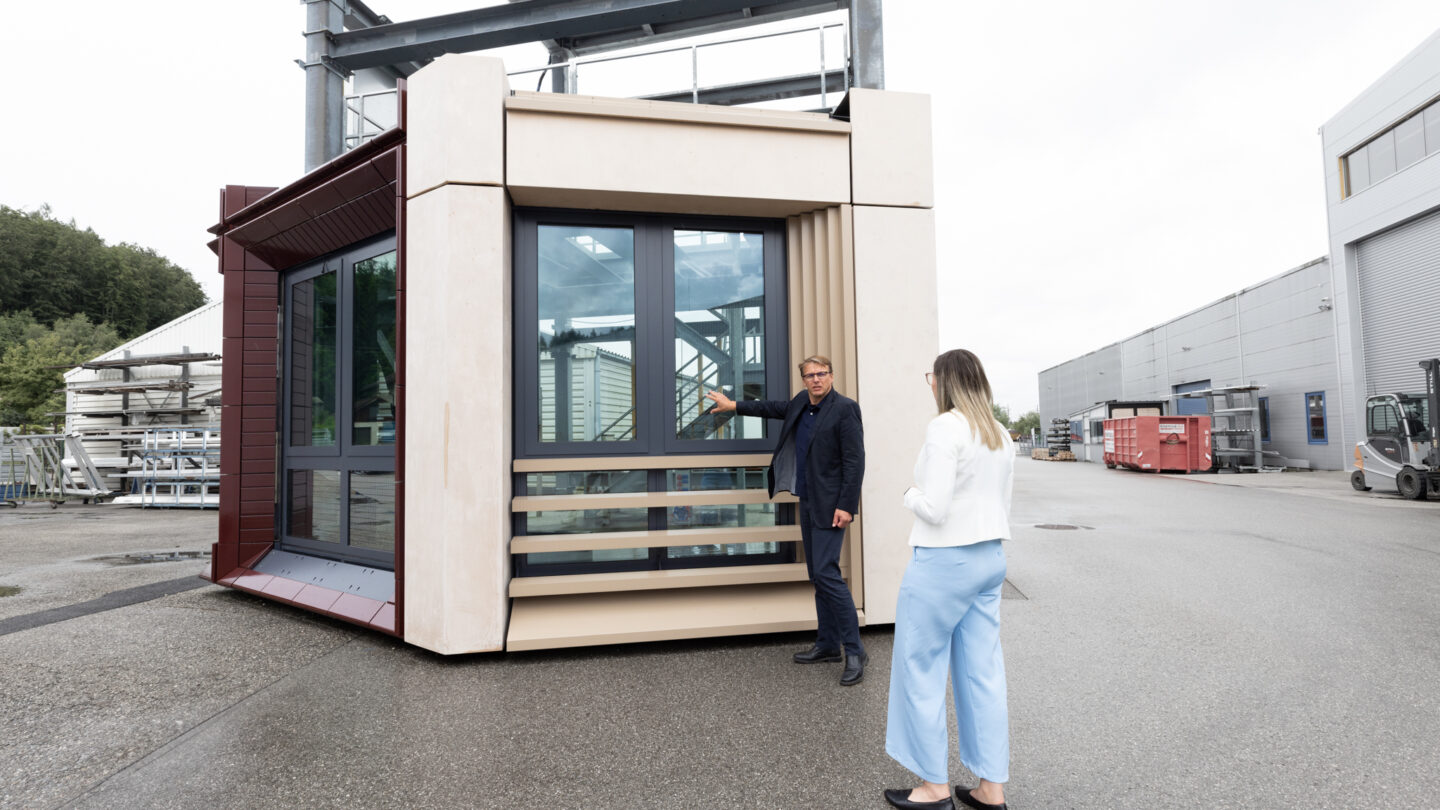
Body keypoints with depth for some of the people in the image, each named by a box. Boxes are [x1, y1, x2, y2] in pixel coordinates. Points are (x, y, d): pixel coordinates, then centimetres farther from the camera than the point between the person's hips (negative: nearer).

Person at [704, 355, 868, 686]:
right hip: (807, 502, 9)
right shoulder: (802, 402, 10)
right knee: (817, 575, 13)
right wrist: (733, 405, 34)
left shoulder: (844, 408, -13)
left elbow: (855, 460, -17)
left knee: (826, 572, -14)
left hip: (829, 505, -8)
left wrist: (846, 506, -21)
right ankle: (827, 645, 23)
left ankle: (854, 652, -4)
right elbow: (775, 408, 29)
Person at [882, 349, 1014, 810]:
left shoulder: (945, 429, -17)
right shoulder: (1001, 436, 9)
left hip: (943, 562, -8)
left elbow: (934, 509, -22)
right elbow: (1001, 507, 14)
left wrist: (911, 495, -3)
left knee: (921, 669, 6)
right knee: (982, 672, 13)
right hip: (990, 559, 8)